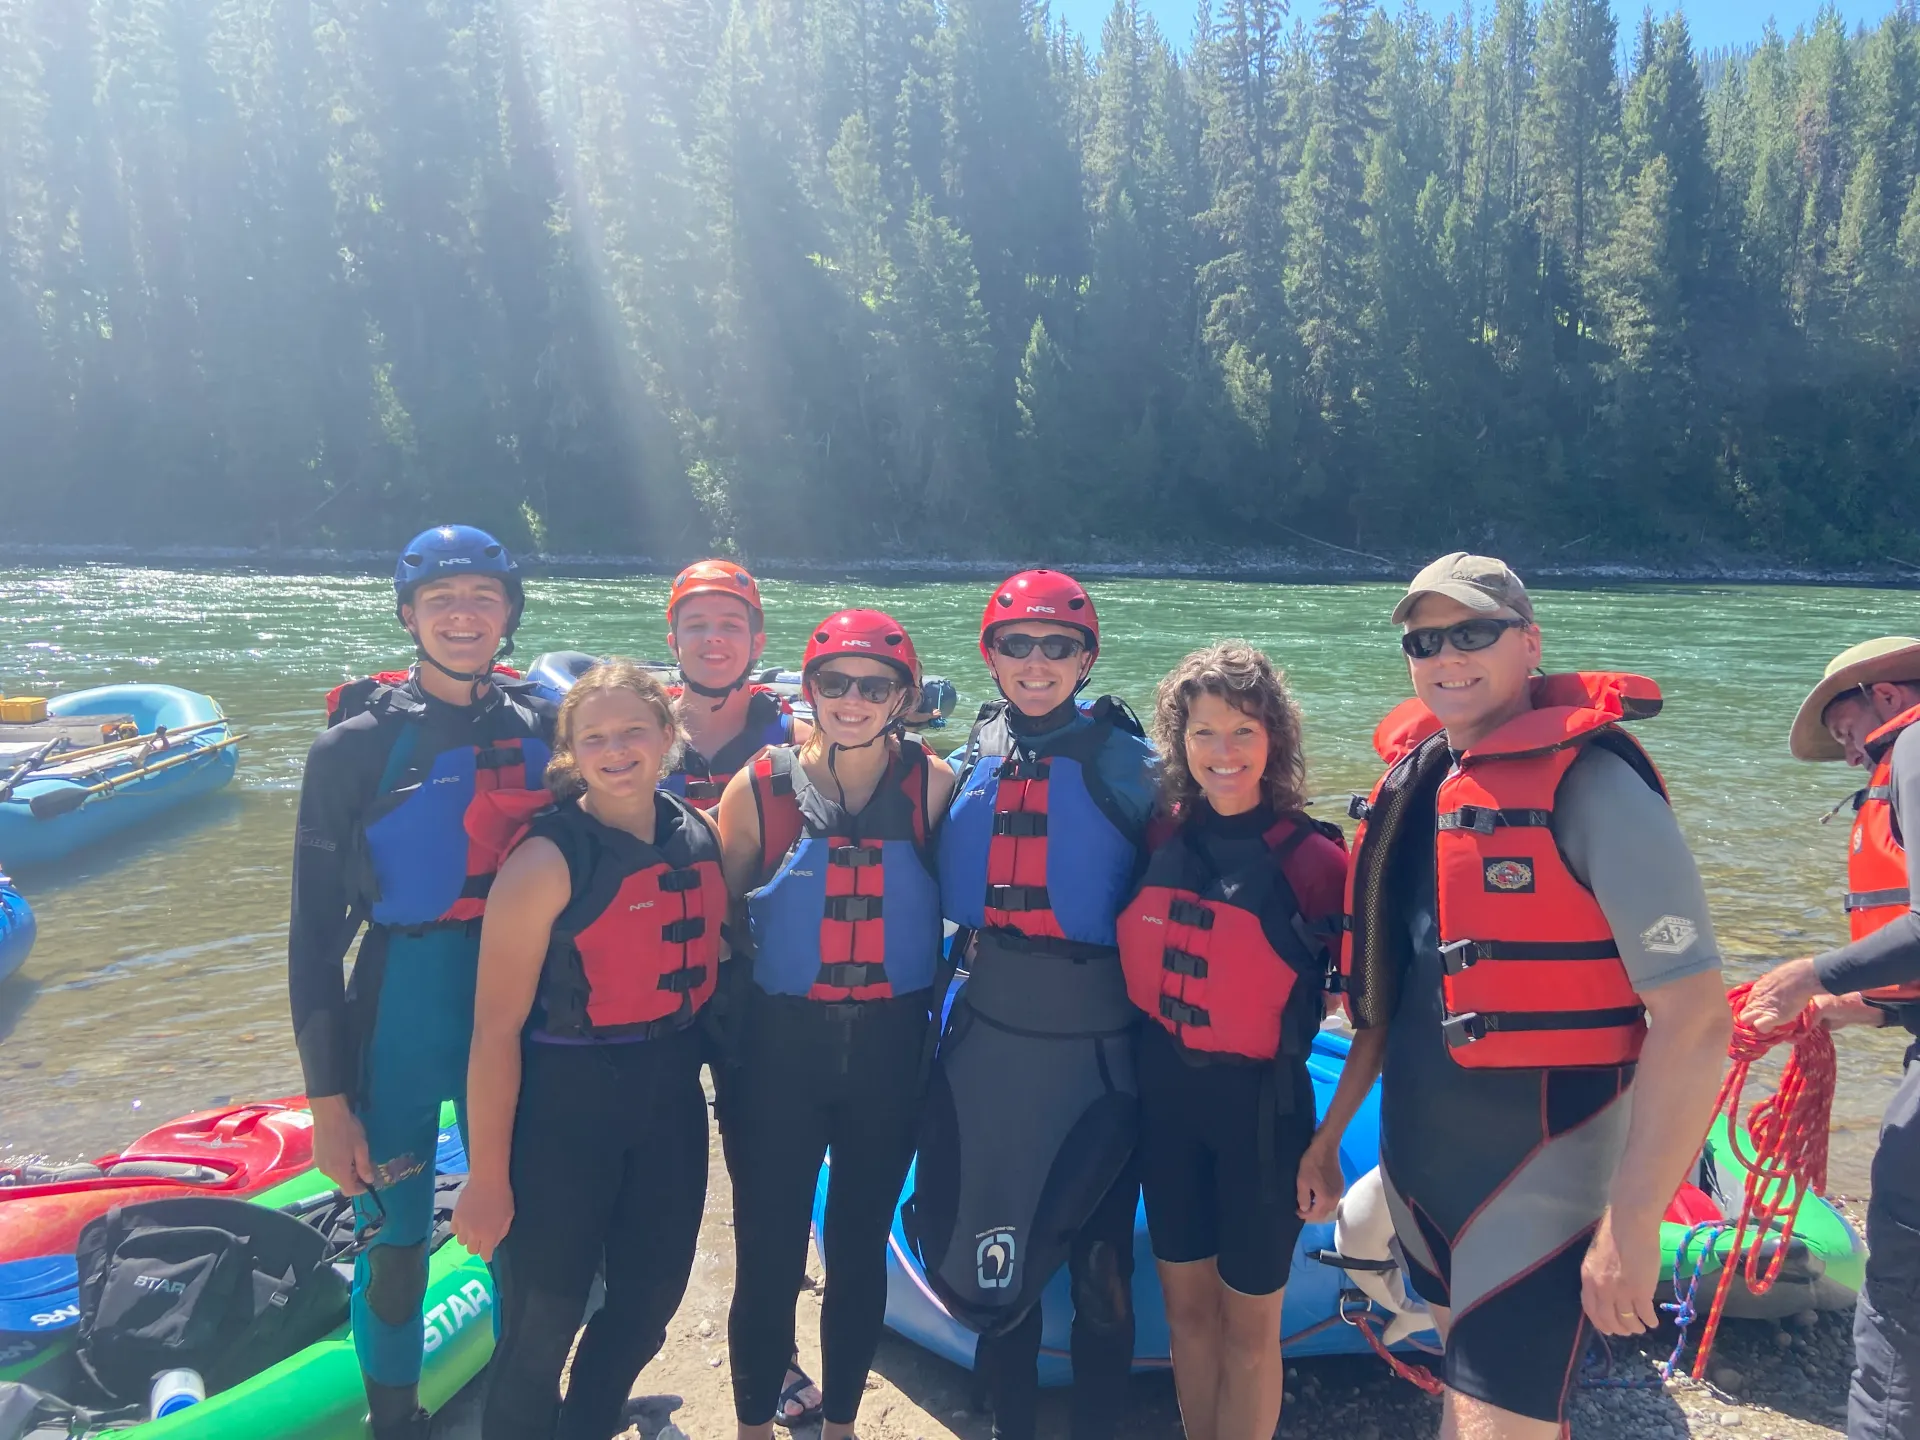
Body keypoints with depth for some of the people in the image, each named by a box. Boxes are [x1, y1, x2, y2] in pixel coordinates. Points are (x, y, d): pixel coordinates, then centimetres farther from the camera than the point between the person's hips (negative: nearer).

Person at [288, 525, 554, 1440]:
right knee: (394, 1247, 7)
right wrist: (328, 1097, -9)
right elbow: (315, 931, -6)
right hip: (398, 1018, -3)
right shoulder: (357, 744, -7)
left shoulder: (543, 732, 2)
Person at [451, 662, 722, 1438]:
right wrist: (487, 1177, -14)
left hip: (671, 1102, 6)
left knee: (649, 1299, 19)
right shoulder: (547, 863, -17)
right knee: (542, 1322, 8)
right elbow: (496, 1028, -16)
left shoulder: (702, 836, 0)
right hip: (562, 1110, -6)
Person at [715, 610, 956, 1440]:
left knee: (861, 1247, 15)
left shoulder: (933, 786, -4)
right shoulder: (758, 788, -5)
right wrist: (725, 1035, 2)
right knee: (769, 1253, 7)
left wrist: (933, 1008, -1)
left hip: (890, 1045, 1)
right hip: (781, 1044, -1)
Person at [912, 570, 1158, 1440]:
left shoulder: (1128, 761, -6)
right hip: (990, 1035, 4)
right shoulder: (968, 765, 6)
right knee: (993, 1248, 14)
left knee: (1098, 1255, 8)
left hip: (1098, 1040, -3)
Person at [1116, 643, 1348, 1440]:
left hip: (1260, 1104, -4)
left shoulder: (1313, 858, -14)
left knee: (1248, 1323, 10)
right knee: (1185, 1306, 17)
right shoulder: (1161, 838, -2)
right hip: (1165, 1095, 4)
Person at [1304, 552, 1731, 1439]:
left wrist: (1631, 1223, -23)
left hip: (1538, 1167, -7)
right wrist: (1333, 1125, 16)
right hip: (1417, 1158, 7)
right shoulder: (1415, 780, 5)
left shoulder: (1590, 784, -18)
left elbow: (1695, 1019, -21)